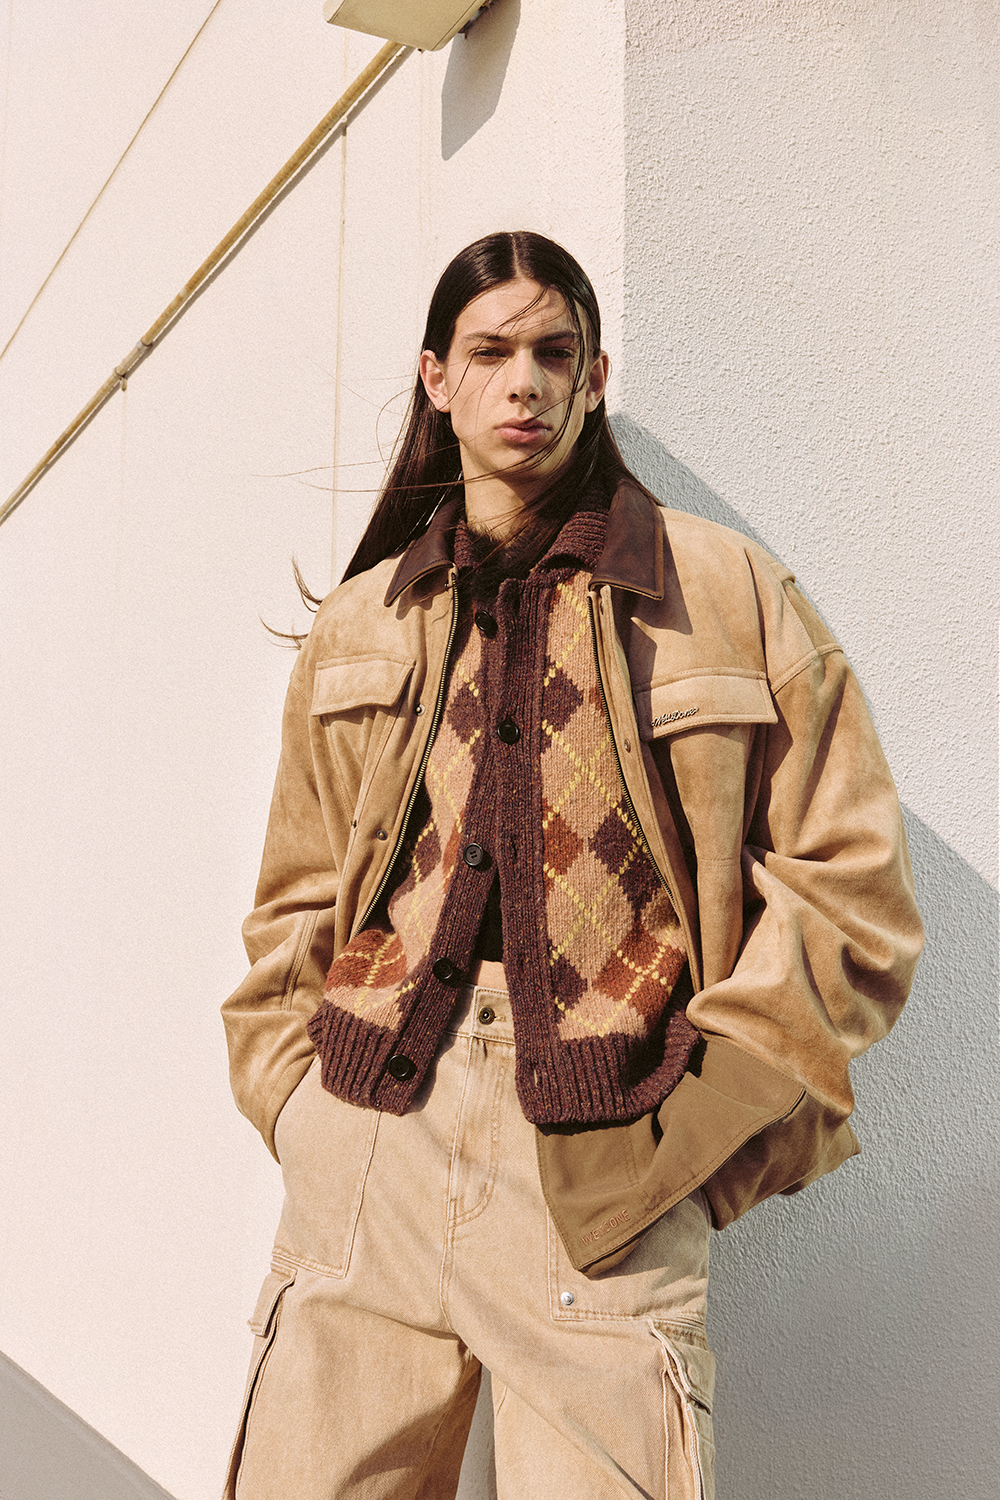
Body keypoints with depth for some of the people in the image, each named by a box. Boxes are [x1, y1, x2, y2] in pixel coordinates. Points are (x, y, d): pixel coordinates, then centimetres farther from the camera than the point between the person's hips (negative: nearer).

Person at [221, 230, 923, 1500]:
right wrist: (297, 1099, 6)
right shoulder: (357, 625, 16)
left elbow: (850, 881, 3)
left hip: (609, 1179, -2)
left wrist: (703, 1108, -5)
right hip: (365, 1152, 3)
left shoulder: (731, 594, 5)